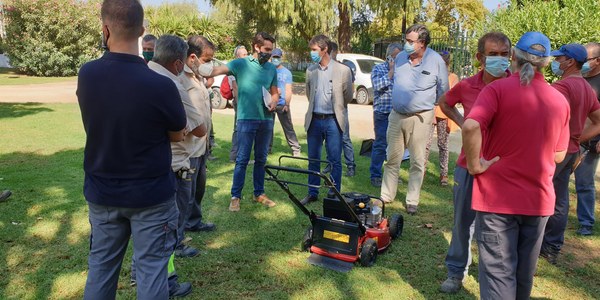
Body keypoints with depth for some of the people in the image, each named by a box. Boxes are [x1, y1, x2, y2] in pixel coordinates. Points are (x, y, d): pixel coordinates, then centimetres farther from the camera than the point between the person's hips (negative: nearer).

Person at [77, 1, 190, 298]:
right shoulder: (160, 85, -23)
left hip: (101, 193, 5)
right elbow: (178, 135, -5)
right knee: (152, 267, 9)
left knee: (101, 265, 19)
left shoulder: (86, 75, -9)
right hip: (151, 196, -4)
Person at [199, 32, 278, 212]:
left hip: (266, 120, 5)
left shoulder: (272, 68, 8)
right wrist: (205, 71, -42)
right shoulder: (241, 64, -7)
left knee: (261, 159, 13)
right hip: (246, 118, -4)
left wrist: (274, 102, -3)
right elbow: (219, 70, -21)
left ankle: (259, 193, 25)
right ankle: (235, 196, 10)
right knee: (242, 159, 0)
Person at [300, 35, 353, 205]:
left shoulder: (343, 70, -5)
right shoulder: (310, 71, 6)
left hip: (333, 121, -3)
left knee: (335, 161, 2)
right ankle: (312, 193, 22)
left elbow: (348, 96, 5)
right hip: (314, 120, 4)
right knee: (313, 159, 11)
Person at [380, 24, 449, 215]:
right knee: (392, 159, 10)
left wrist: (430, 107, 11)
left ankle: (412, 201, 16)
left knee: (417, 162, 5)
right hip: (396, 115, 4)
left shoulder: (436, 61, -7)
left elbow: (443, 91, 4)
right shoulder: (400, 57, 4)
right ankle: (386, 196, 21)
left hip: (420, 118, -3)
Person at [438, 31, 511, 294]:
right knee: (463, 220, 13)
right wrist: (461, 123, 4)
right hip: (469, 165, 2)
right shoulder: (466, 86, -4)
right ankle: (456, 271, 31)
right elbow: (444, 103, 16)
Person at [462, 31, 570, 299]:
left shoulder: (497, 89, -12)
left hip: (497, 196, -4)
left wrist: (474, 165, -17)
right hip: (538, 199, 5)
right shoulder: (560, 101, 4)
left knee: (498, 271, 3)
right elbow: (559, 156, 9)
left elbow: (470, 126, -30)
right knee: (524, 271, 21)